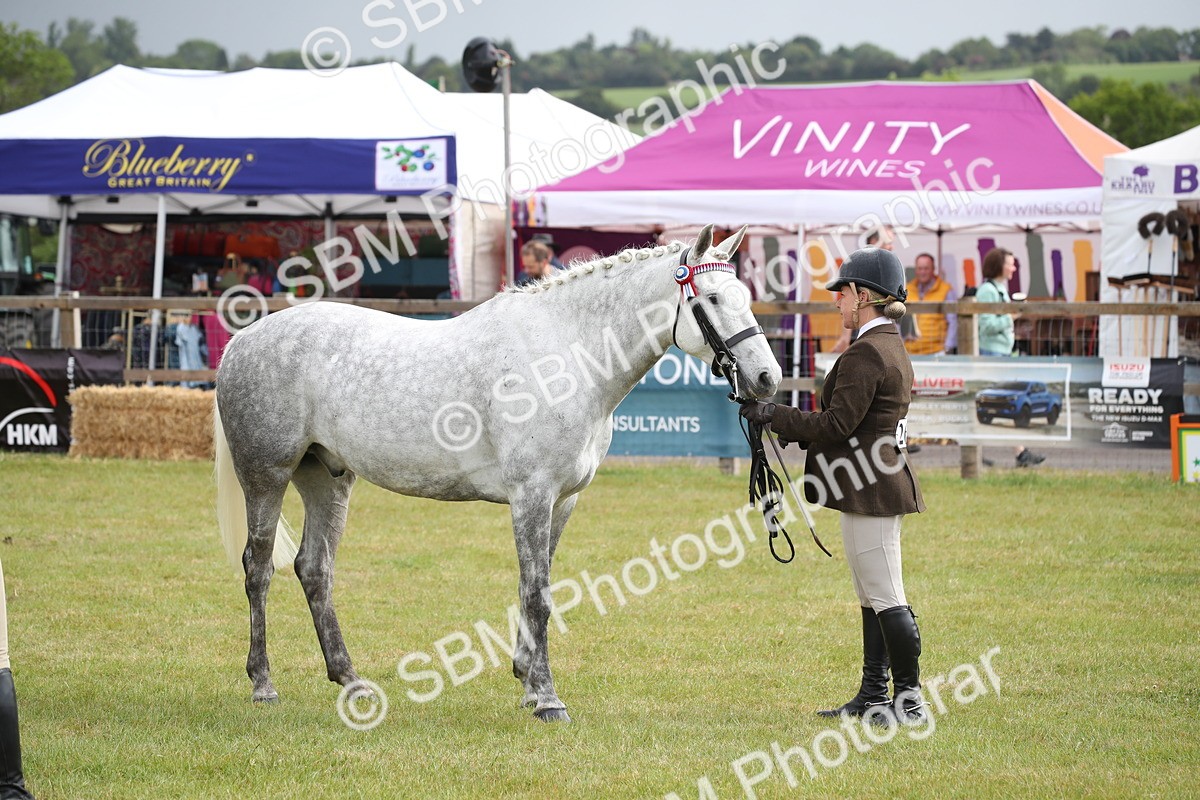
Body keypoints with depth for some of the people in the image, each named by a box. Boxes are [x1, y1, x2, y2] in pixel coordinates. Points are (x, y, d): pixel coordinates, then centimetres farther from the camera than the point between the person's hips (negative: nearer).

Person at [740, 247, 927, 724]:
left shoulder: (866, 354, -17)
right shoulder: (892, 348, 16)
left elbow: (835, 425, -20)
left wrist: (774, 416, -11)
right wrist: (789, 425, 15)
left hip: (870, 489, -11)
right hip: (880, 487, 11)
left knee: (885, 598, -7)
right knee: (874, 599, 15)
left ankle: (909, 699, -4)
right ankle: (874, 696, 21)